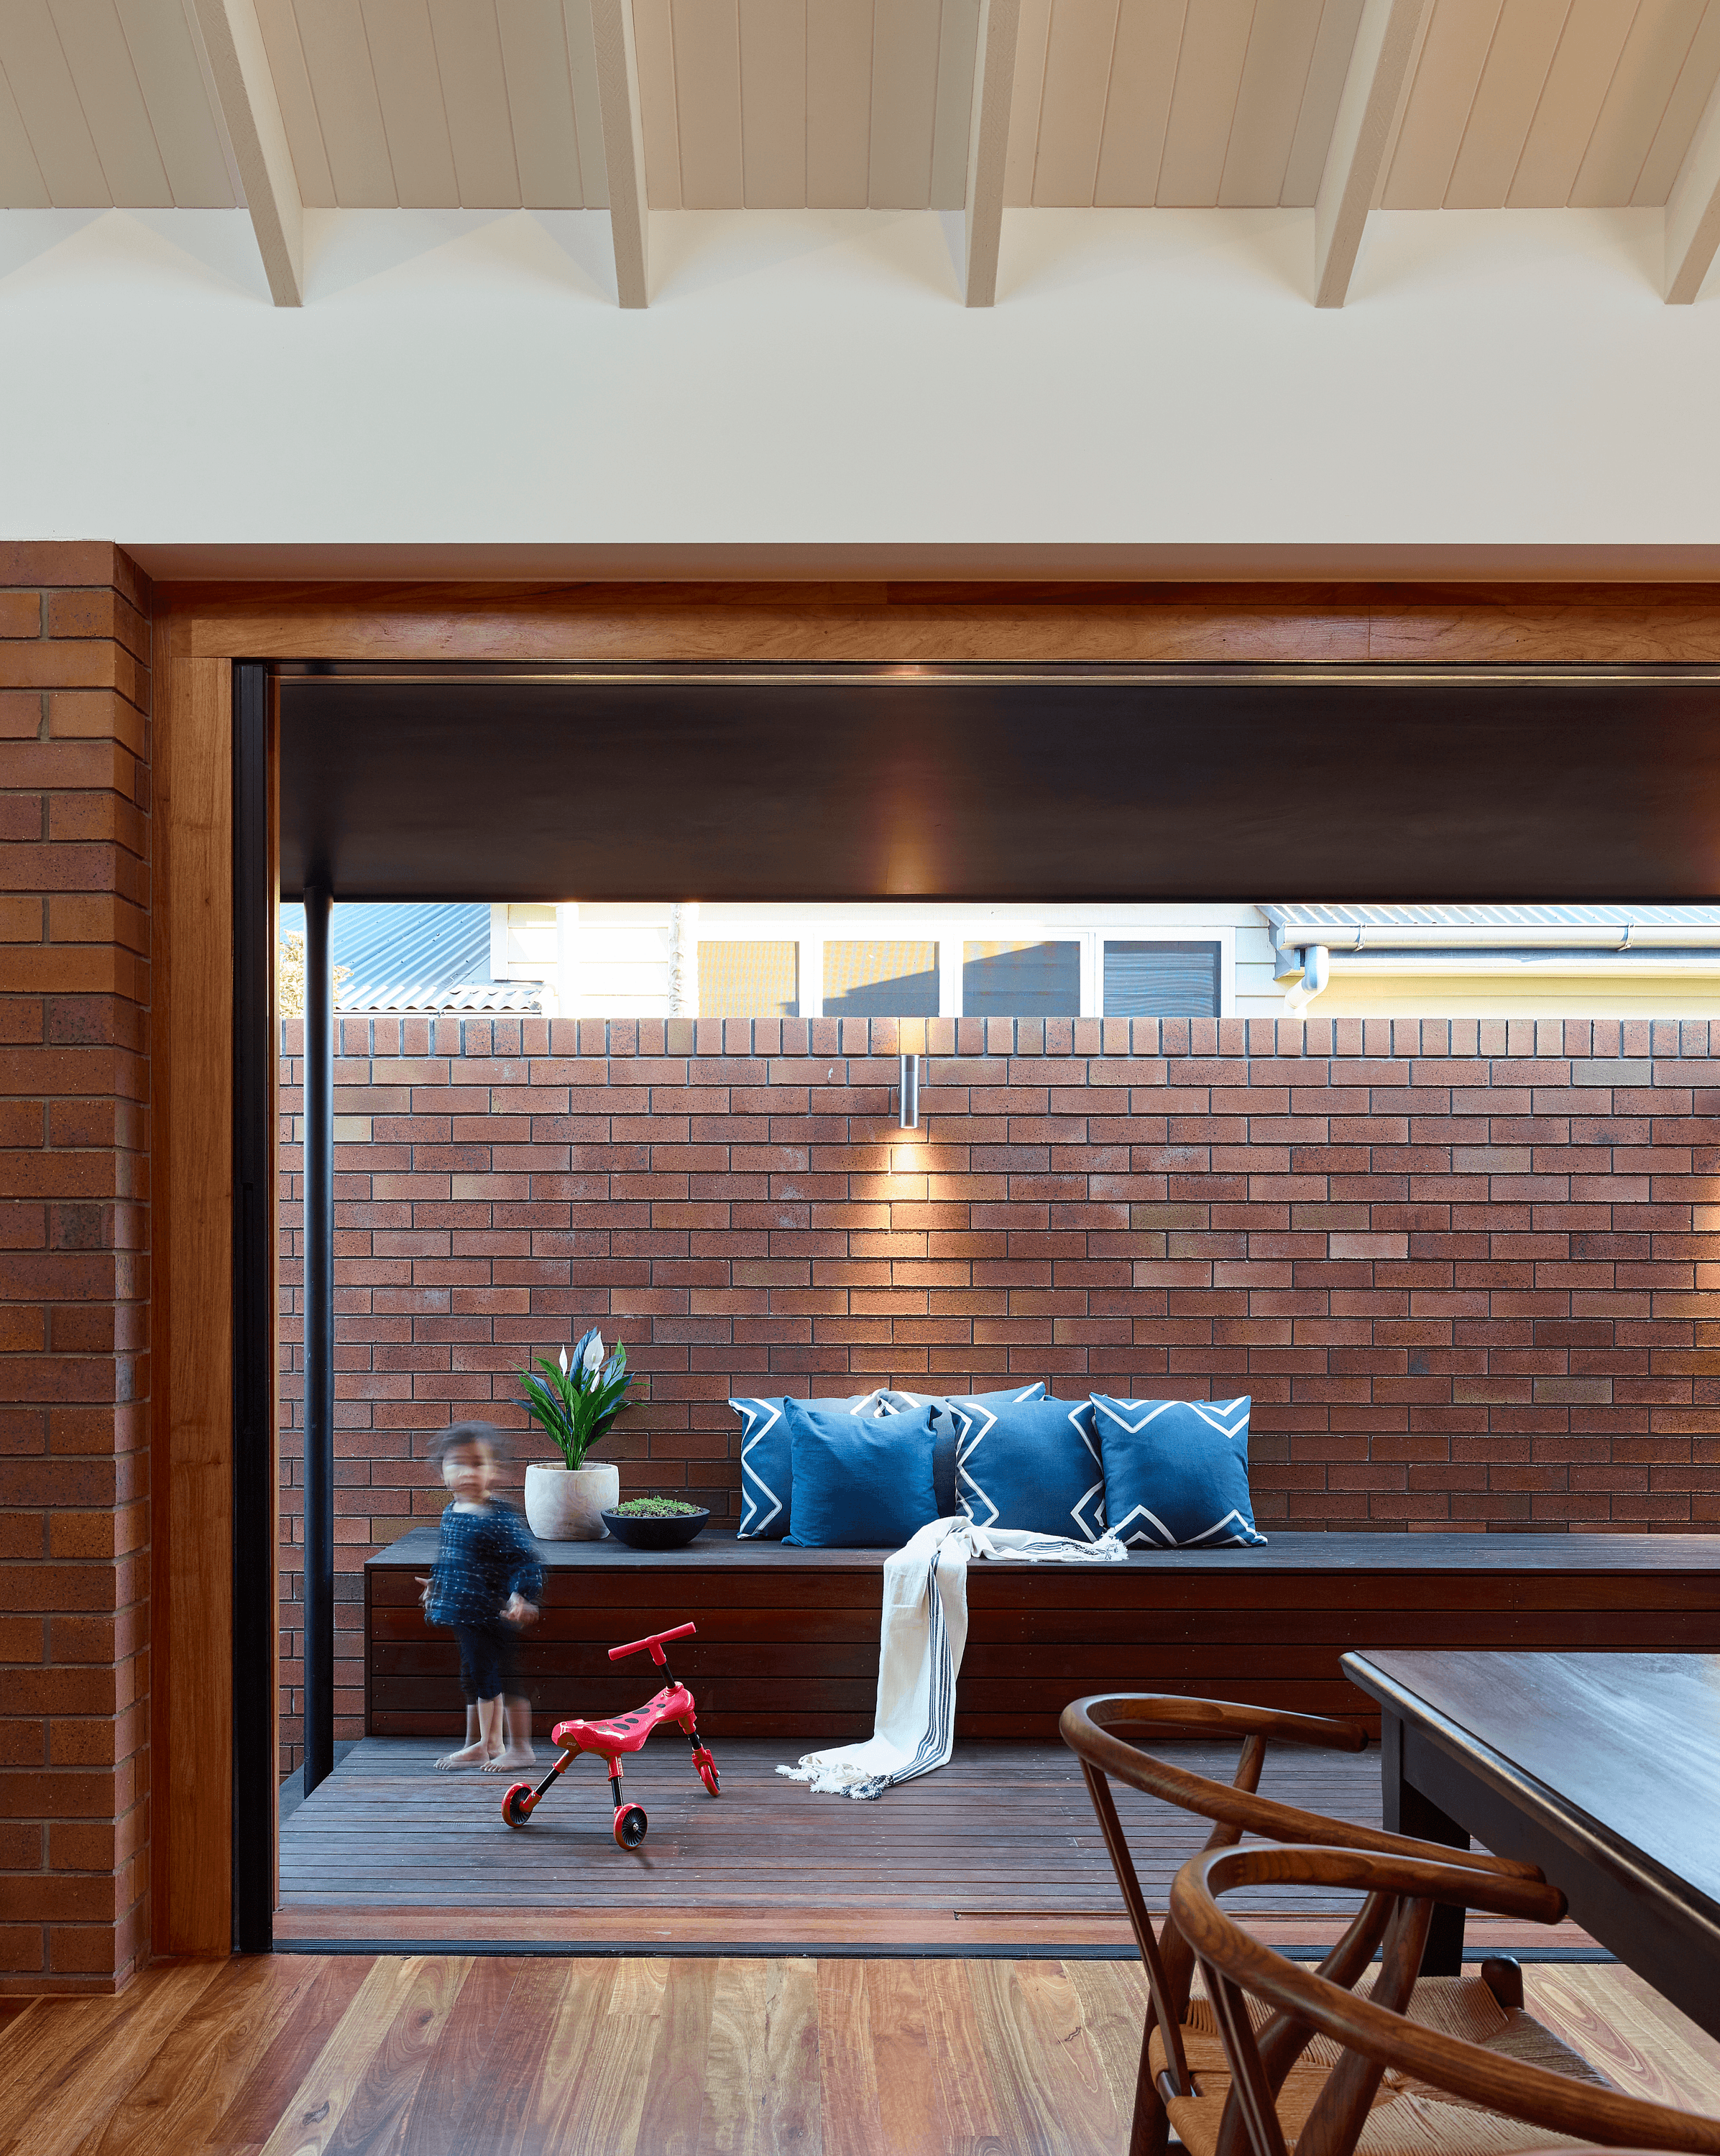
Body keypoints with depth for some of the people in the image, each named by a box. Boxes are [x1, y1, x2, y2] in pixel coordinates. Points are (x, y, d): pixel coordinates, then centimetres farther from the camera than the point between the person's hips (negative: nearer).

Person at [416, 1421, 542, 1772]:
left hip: (493, 1615, -8)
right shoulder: (451, 1514, 5)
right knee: (476, 1678, 19)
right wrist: (436, 1584, 32)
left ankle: (520, 1748, 17)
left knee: (504, 1679, 3)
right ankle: (483, 1744, 34)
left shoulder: (500, 1517, -19)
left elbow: (526, 1560, -19)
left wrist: (521, 1596, -30)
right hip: (465, 1615, 8)